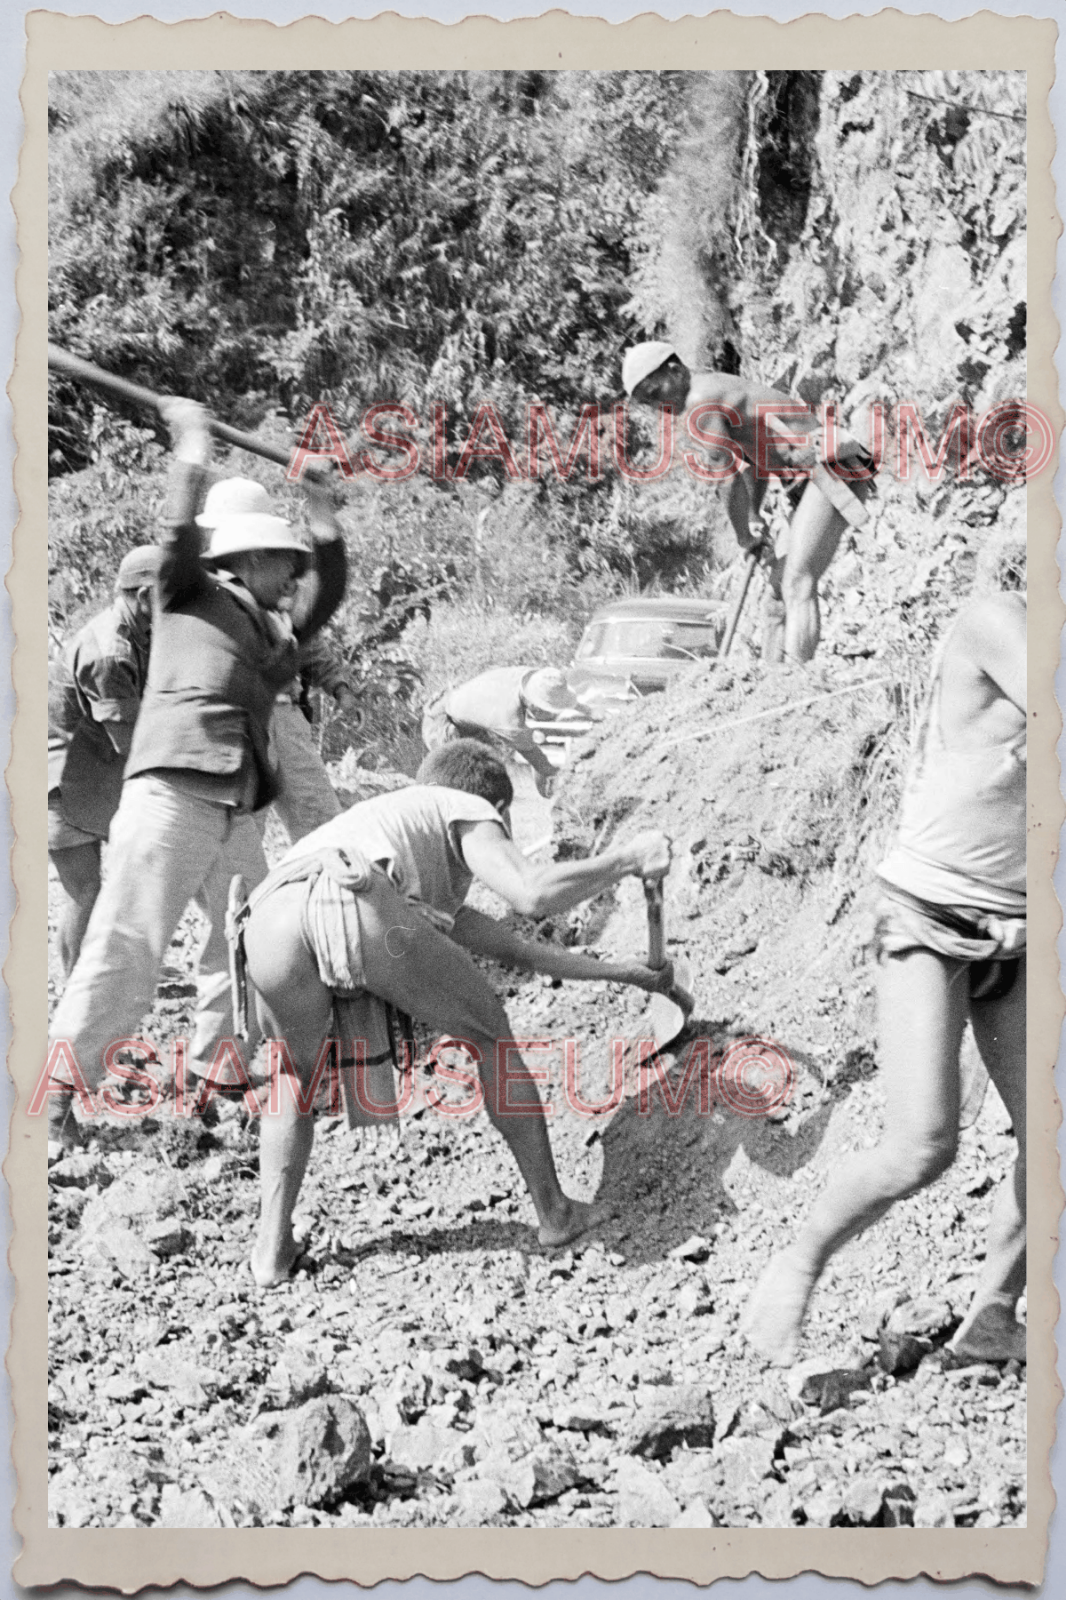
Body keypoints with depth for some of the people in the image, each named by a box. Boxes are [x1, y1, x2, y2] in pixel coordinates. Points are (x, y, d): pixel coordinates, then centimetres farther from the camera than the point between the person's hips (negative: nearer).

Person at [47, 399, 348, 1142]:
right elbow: (183, 531, -7)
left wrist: (324, 513, 25)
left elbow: (332, 592, 31)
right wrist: (193, 442, -4)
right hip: (173, 794, -8)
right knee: (127, 950, -11)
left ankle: (212, 1065, 27)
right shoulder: (191, 597, 8)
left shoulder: (276, 632, 25)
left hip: (235, 810, 8)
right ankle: (61, 1091, -6)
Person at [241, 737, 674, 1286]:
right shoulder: (463, 810, 29)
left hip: (270, 921, 6)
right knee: (490, 1036, 20)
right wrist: (625, 859, 24)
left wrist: (622, 972, 61)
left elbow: (519, 952, 52)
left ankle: (272, 1245, 21)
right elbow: (533, 895, 8)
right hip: (361, 908, -6)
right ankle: (553, 1210, 28)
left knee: (297, 1075, 34)